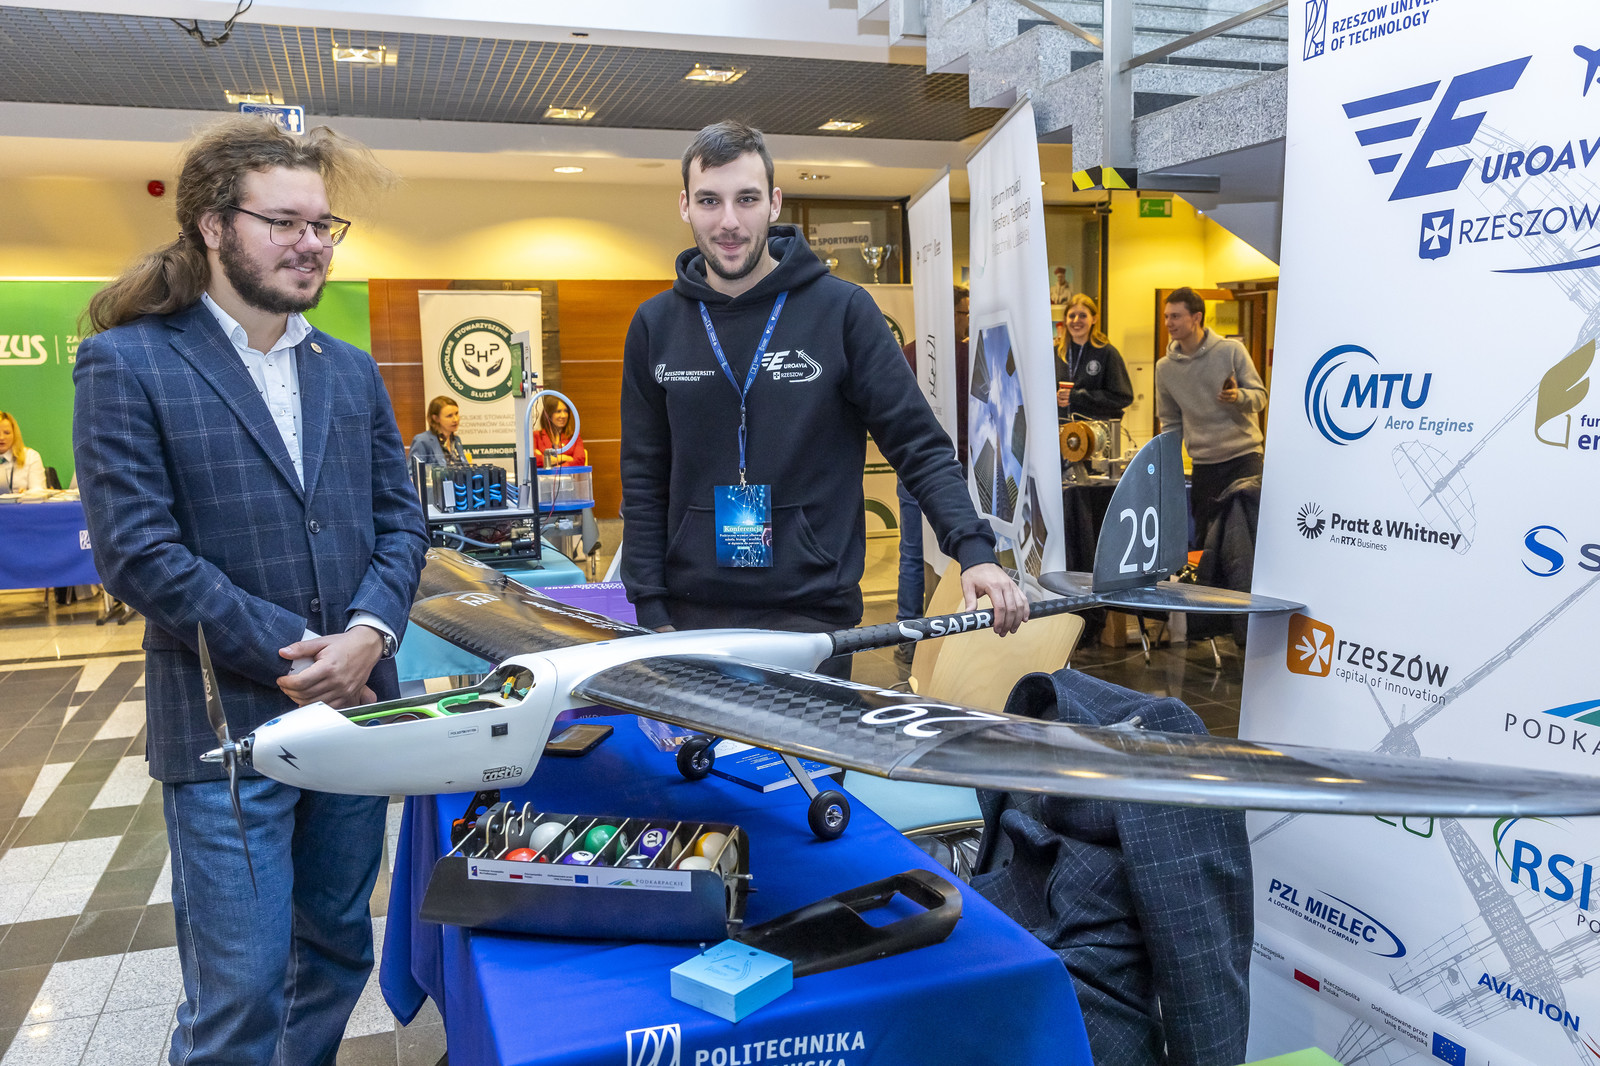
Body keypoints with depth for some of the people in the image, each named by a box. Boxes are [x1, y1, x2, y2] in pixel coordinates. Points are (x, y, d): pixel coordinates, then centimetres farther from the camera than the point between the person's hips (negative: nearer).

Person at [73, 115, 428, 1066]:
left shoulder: (351, 370, 11)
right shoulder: (129, 365, -5)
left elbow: (400, 518, 7)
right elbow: (137, 551, -12)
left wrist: (369, 633, -11)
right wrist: (291, 654, -15)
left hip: (355, 711, 5)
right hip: (226, 729, -5)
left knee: (339, 952, 18)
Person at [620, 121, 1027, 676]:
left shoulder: (842, 310, -3)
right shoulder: (655, 325, 5)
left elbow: (919, 444, -3)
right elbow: (643, 480, 8)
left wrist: (974, 550, -17)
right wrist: (651, 612, 1)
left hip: (814, 615, -2)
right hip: (692, 615, 2)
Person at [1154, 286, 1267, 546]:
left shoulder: (1231, 350, -3)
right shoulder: (1165, 368, 6)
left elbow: (1260, 396, -2)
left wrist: (1238, 397, -23)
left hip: (1244, 456, -3)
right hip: (1204, 465, 3)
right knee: (1204, 541, 4)